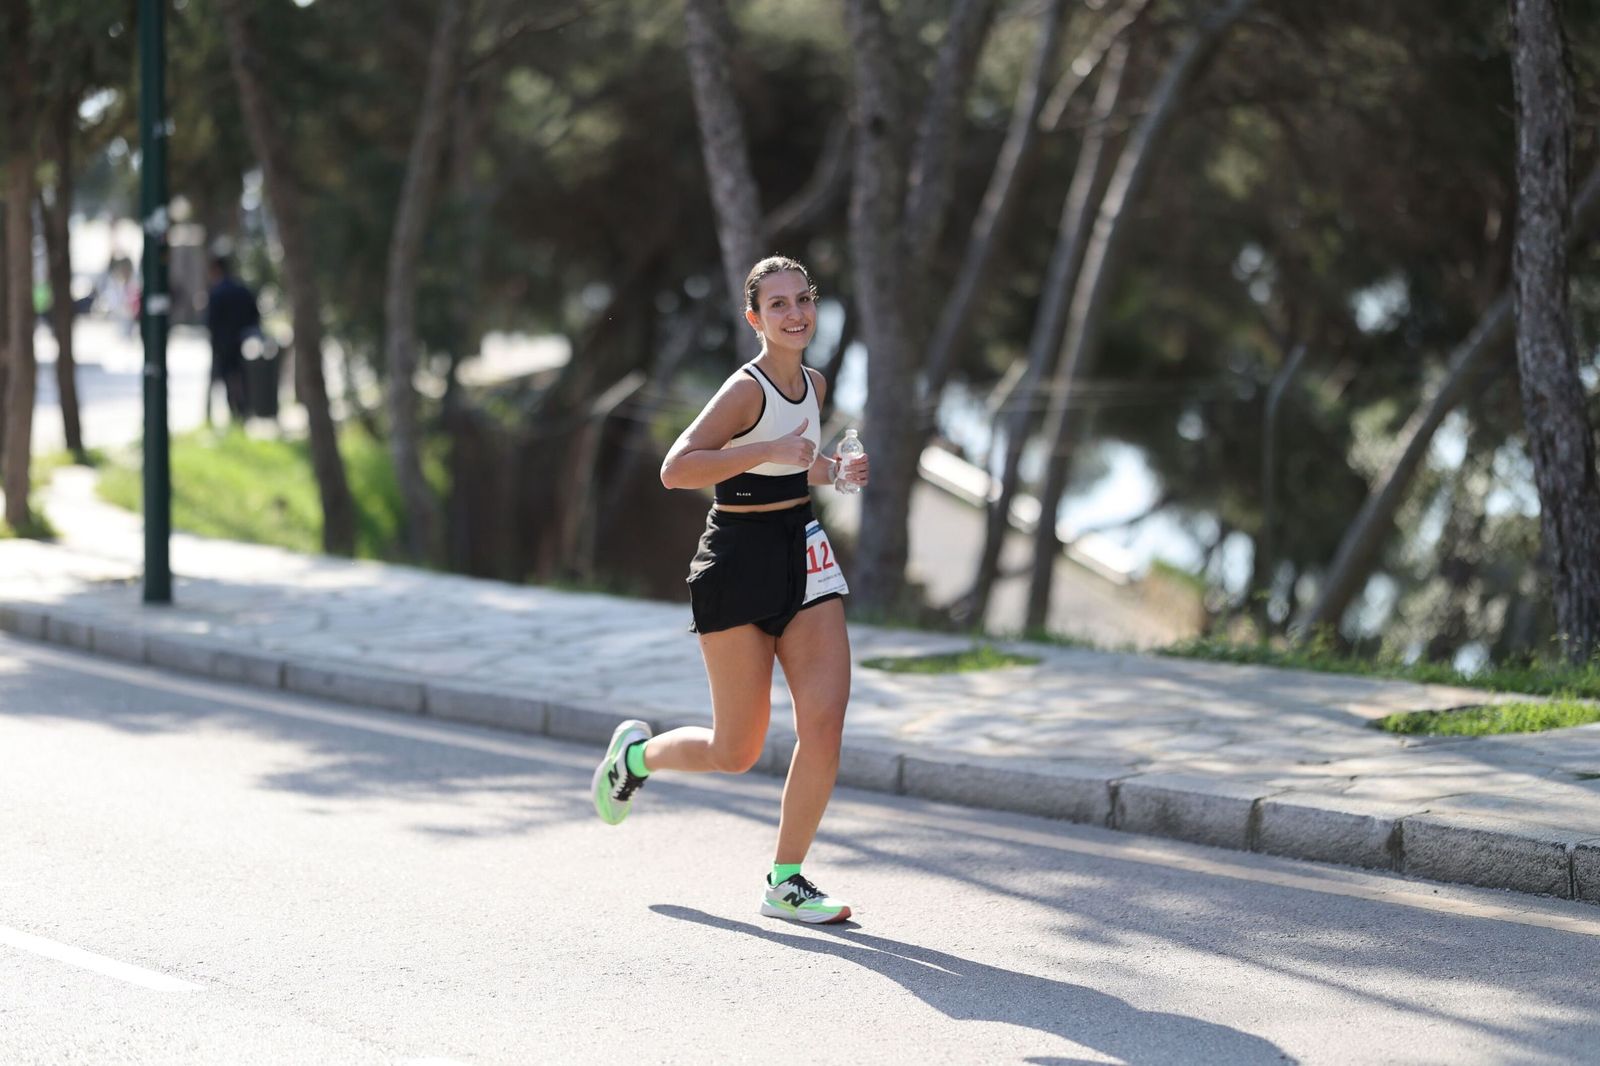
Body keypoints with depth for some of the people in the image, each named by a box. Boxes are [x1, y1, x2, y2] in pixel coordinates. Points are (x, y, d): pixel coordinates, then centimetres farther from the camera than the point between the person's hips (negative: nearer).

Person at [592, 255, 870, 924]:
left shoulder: (813, 386, 9)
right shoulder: (746, 389, -15)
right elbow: (675, 469, -24)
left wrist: (834, 473, 6)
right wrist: (769, 451, -29)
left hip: (804, 555, 7)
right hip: (739, 561, -7)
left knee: (825, 721, -8)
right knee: (736, 754, 2)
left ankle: (786, 882, 4)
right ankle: (638, 752, 34)